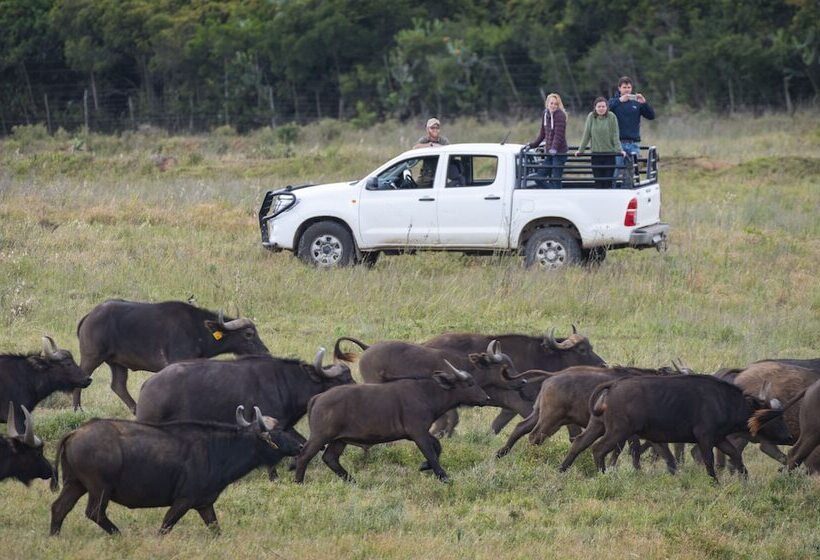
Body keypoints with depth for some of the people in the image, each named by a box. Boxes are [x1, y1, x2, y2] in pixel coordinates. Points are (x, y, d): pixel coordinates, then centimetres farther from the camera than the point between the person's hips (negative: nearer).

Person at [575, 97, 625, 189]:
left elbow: (615, 136, -5)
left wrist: (619, 150, -13)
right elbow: (586, 135, 5)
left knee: (608, 181, -2)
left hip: (609, 153, -2)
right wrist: (580, 150, 4)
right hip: (596, 153, 2)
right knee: (598, 181, 1)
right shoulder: (591, 117, 1)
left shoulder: (612, 117, -5)